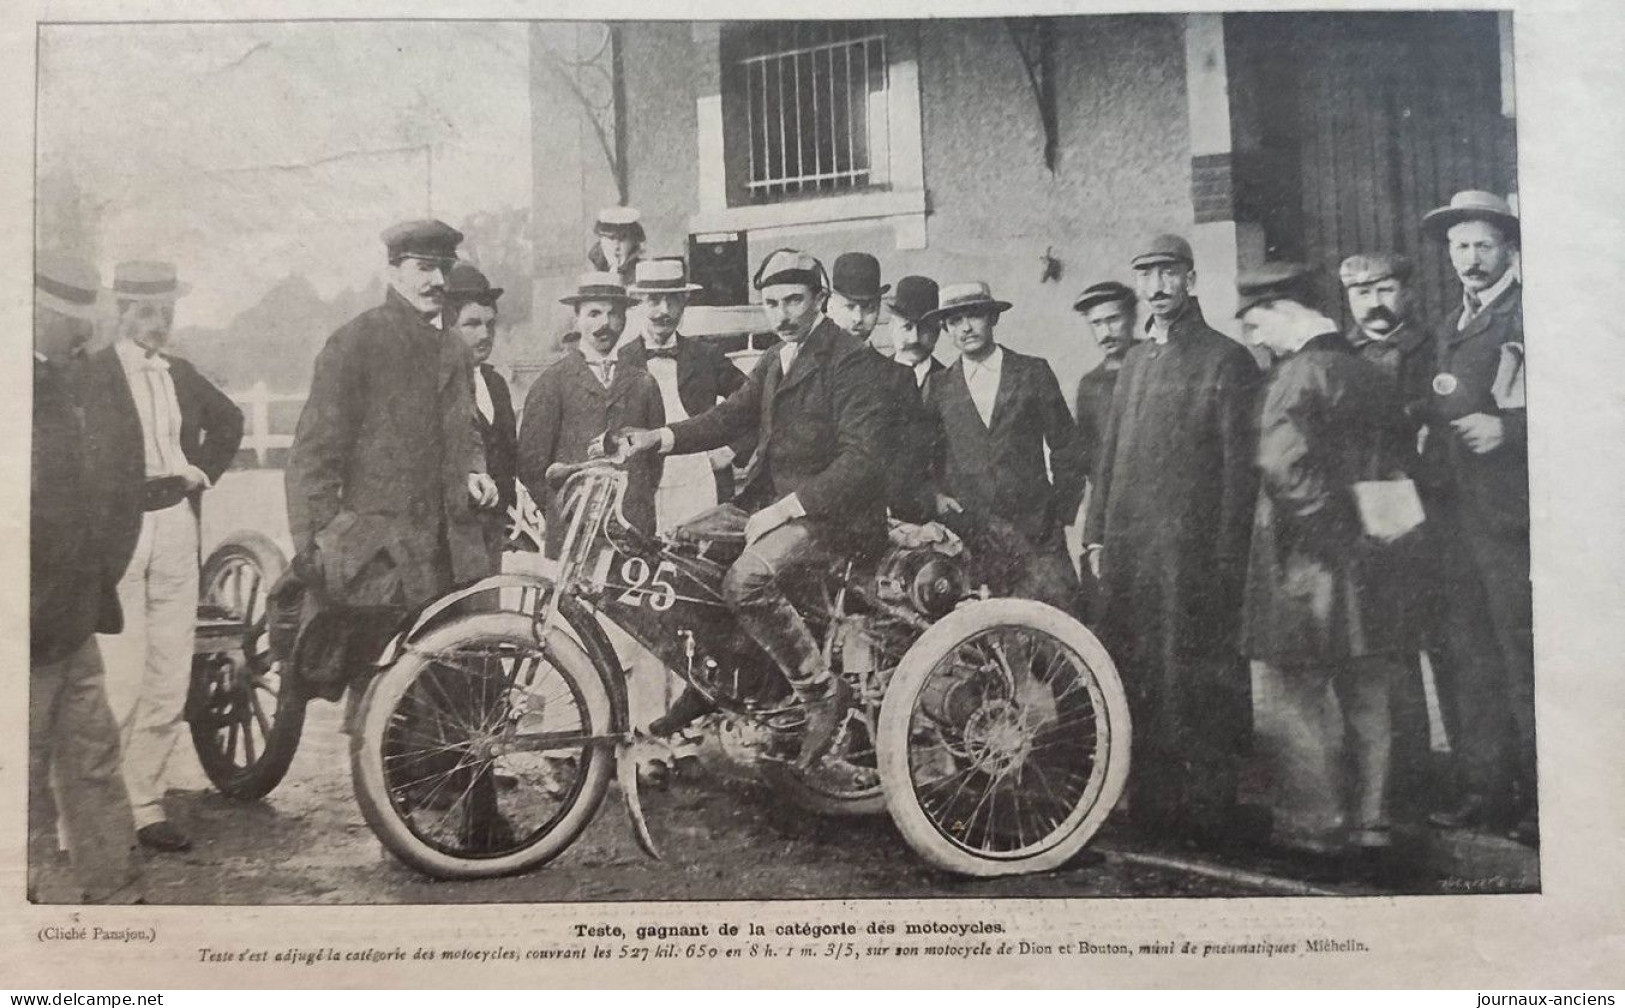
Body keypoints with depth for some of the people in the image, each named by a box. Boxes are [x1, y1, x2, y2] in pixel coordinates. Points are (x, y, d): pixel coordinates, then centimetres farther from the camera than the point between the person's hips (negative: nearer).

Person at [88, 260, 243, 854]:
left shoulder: (180, 375, 14)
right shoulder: (93, 374, -4)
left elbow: (229, 418, 31)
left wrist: (205, 469, 18)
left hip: (176, 526, 6)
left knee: (170, 680, 6)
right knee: (119, 678, -10)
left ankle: (143, 804, 16)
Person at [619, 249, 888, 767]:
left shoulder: (851, 360, -11)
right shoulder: (774, 361, 17)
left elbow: (863, 458, -19)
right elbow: (731, 416, 8)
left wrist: (785, 508, -23)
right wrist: (659, 438, -9)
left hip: (831, 511, -9)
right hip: (772, 501, 9)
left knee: (746, 580, -30)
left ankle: (823, 690, -12)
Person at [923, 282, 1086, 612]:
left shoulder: (1033, 373, 7)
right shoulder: (938, 389, 10)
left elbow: (1065, 448, 10)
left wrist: (1061, 513, 6)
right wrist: (934, 494, 0)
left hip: (1035, 533, -1)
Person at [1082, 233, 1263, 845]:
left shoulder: (1226, 360, -1)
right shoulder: (1134, 362, 18)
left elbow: (1240, 466, -5)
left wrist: (1228, 555, -11)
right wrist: (1097, 535, 13)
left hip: (1193, 550, -6)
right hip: (1127, 548, 6)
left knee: (1196, 678, -2)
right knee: (1134, 679, 7)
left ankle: (1210, 809, 7)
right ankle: (1151, 800, 17)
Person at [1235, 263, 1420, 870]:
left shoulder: (1297, 375, -12)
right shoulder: (1370, 373, 12)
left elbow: (1285, 466, -24)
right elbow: (1401, 465, 17)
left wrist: (1333, 519, -13)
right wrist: (1364, 520, 15)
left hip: (1311, 564, -8)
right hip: (1375, 568, 8)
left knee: (1290, 697, 2)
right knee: (1369, 702, 13)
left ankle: (1316, 827, 5)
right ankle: (1371, 826, 21)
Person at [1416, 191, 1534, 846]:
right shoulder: (1449, 328, 20)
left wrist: (1508, 428, -19)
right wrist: (1430, 470, 10)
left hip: (1511, 515, -7)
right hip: (1455, 512, 7)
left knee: (1524, 653, -5)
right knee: (1468, 655, 9)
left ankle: (1541, 796, 3)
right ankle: (1486, 787, 16)